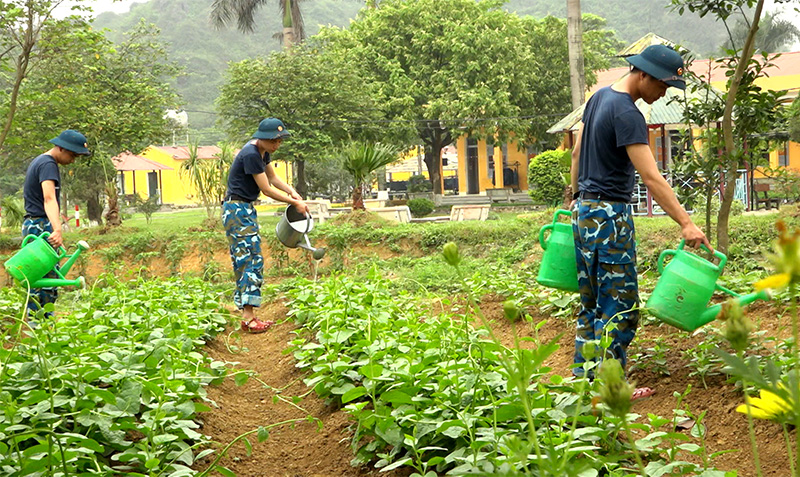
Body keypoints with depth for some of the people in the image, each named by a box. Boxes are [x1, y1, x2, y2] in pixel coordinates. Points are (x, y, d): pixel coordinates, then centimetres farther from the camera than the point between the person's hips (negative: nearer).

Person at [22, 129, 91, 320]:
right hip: (41, 226, -11)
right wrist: (57, 229, -44)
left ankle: (34, 324, 18)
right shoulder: (48, 164, -15)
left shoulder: (38, 161, 18)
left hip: (31, 225, 11)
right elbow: (49, 198, -31)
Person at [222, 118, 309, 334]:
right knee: (249, 260, -12)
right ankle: (248, 318, -14)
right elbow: (266, 189, -18)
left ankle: (249, 315, 12)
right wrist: (295, 203, -9)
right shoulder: (251, 155, -21)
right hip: (237, 209, -10)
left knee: (251, 261, 9)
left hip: (246, 210, 10)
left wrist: (291, 191, 3)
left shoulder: (262, 152, 8)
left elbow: (273, 177, 21)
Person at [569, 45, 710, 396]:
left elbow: (577, 153, 19)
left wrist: (576, 197, 28)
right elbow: (651, 178, -25)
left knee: (592, 301, 15)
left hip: (585, 210, 10)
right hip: (610, 215, -10)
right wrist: (686, 224, -28)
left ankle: (583, 376, 20)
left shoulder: (599, 97, 11)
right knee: (620, 304, -3)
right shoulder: (627, 114, -19)